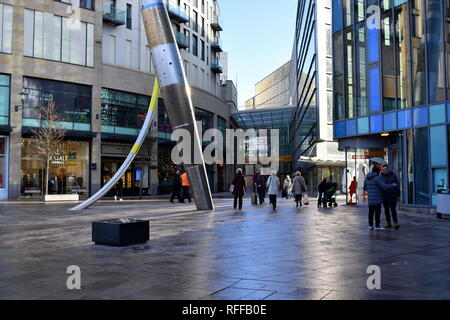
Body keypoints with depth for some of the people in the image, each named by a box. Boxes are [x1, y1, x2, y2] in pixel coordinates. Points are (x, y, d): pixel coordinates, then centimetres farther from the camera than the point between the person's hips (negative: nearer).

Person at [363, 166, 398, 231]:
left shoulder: (367, 178, 10)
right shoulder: (377, 178, -12)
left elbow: (365, 188, 19)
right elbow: (384, 186, -20)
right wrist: (393, 186, -7)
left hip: (370, 199, 7)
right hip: (377, 199, -7)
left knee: (371, 212, 10)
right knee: (377, 212, -3)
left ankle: (370, 225, 13)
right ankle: (377, 226, -3)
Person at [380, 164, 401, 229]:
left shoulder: (393, 176, 1)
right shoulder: (381, 177, 6)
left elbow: (397, 186, 2)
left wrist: (398, 195, -3)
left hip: (392, 197, -3)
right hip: (384, 197, 3)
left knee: (393, 210, -8)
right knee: (386, 210, 8)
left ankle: (396, 223, -9)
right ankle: (388, 223, 15)